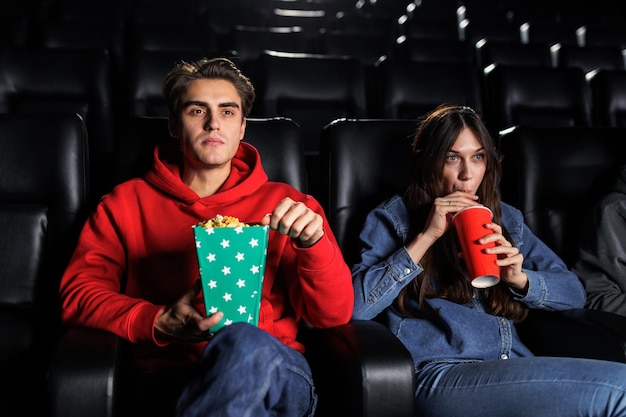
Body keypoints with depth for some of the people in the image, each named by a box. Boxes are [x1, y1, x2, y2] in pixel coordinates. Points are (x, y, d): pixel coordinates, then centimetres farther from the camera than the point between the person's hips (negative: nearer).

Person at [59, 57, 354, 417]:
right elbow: (78, 294, 8)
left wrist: (313, 242, -12)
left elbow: (335, 315, 9)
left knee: (246, 343, -36)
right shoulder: (126, 203, 18)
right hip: (168, 373, 0)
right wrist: (161, 323, -10)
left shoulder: (285, 206, 16)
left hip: (275, 370, 1)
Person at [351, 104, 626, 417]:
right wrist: (425, 237, -10)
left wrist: (519, 277, -5)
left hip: (513, 370, 5)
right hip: (437, 374, -5)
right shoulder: (393, 218, 7)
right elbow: (356, 305, -7)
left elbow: (574, 291, 16)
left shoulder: (505, 218, 21)